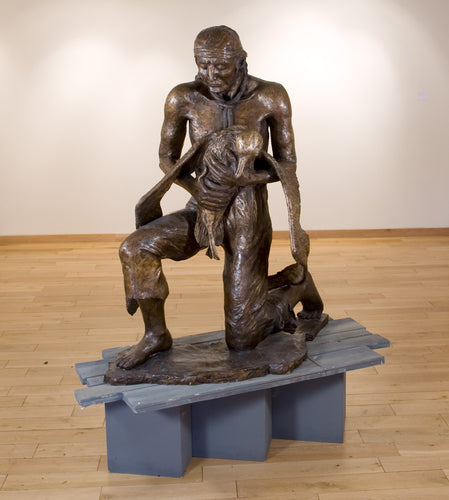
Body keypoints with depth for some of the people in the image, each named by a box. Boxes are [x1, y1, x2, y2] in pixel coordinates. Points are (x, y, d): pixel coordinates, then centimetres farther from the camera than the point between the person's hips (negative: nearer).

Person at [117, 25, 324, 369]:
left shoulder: (270, 97, -14)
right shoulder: (183, 98, -10)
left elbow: (287, 164, -6)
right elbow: (167, 158, 0)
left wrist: (250, 177, -26)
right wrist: (195, 189, -20)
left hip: (248, 218, -3)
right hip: (203, 211, 3)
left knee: (242, 340, -1)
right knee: (135, 248, -25)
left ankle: (297, 279, 26)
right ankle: (156, 335, -1)